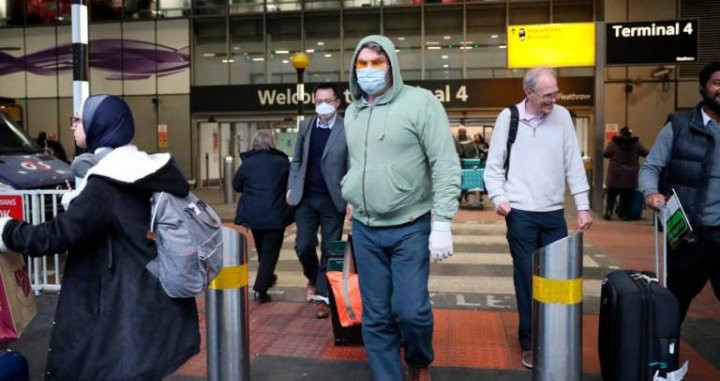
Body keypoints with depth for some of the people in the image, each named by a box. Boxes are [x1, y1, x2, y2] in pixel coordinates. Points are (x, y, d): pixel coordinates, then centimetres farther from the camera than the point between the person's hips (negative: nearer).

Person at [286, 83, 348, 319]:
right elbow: (297, 160, 14)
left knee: (329, 250, 5)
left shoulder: (347, 129, -7)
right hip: (306, 197, 4)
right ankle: (313, 279, 34)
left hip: (333, 199, -3)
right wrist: (291, 187, 5)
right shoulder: (305, 126, 8)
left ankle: (323, 296, 17)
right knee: (303, 246, 5)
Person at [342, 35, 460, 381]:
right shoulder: (352, 112, 10)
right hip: (365, 230, 5)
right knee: (376, 318, 8)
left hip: (410, 227, -4)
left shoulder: (419, 102, -7)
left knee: (410, 310, -5)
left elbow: (446, 165, -11)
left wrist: (442, 222, -16)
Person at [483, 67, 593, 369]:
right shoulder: (508, 118, -2)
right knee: (527, 278, 3)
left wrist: (583, 206, 3)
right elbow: (494, 165, 0)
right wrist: (499, 196, -13)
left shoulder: (562, 116, 4)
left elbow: (573, 164, 5)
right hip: (521, 213, -2)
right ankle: (530, 342, 18)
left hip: (554, 213, 3)